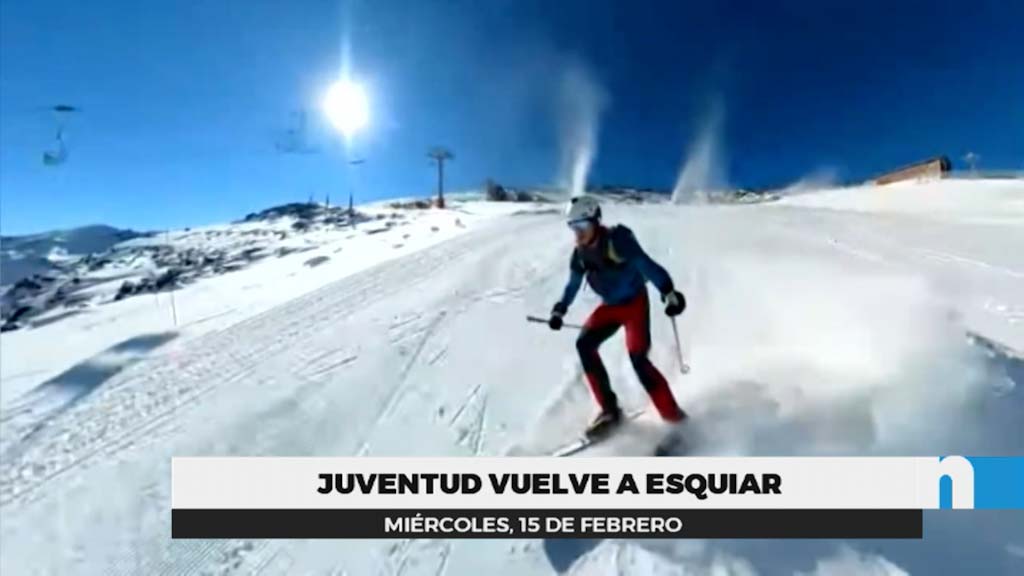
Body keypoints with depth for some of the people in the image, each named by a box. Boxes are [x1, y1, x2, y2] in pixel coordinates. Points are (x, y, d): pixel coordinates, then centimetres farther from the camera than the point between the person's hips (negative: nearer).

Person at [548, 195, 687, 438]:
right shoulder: (580, 254, -1)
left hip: (635, 302, -7)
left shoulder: (618, 241, -22)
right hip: (610, 307, 7)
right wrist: (559, 310, 8)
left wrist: (669, 292, -32)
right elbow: (573, 284, 13)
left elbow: (647, 266, -25)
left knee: (637, 357, -19)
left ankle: (671, 413, -5)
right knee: (584, 344, -8)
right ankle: (609, 409, -2)